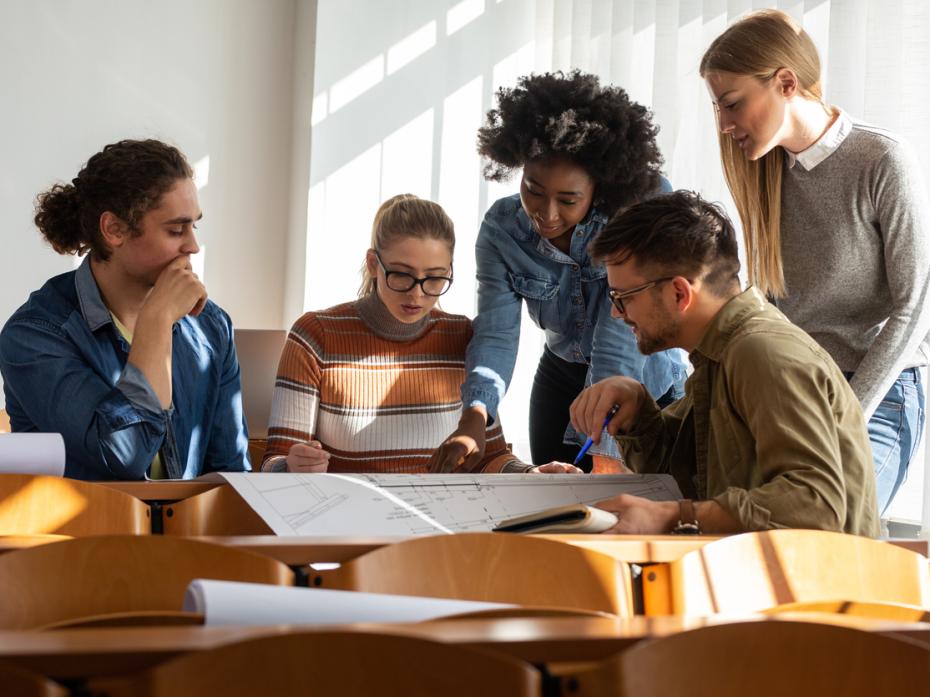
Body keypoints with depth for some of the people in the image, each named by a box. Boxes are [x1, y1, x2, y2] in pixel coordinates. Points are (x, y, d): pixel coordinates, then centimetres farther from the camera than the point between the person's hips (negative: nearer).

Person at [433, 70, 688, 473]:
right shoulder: (502, 229, -15)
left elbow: (619, 335, -33)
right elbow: (496, 333, -22)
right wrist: (475, 416, -42)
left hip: (649, 384, -3)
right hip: (562, 380, 3)